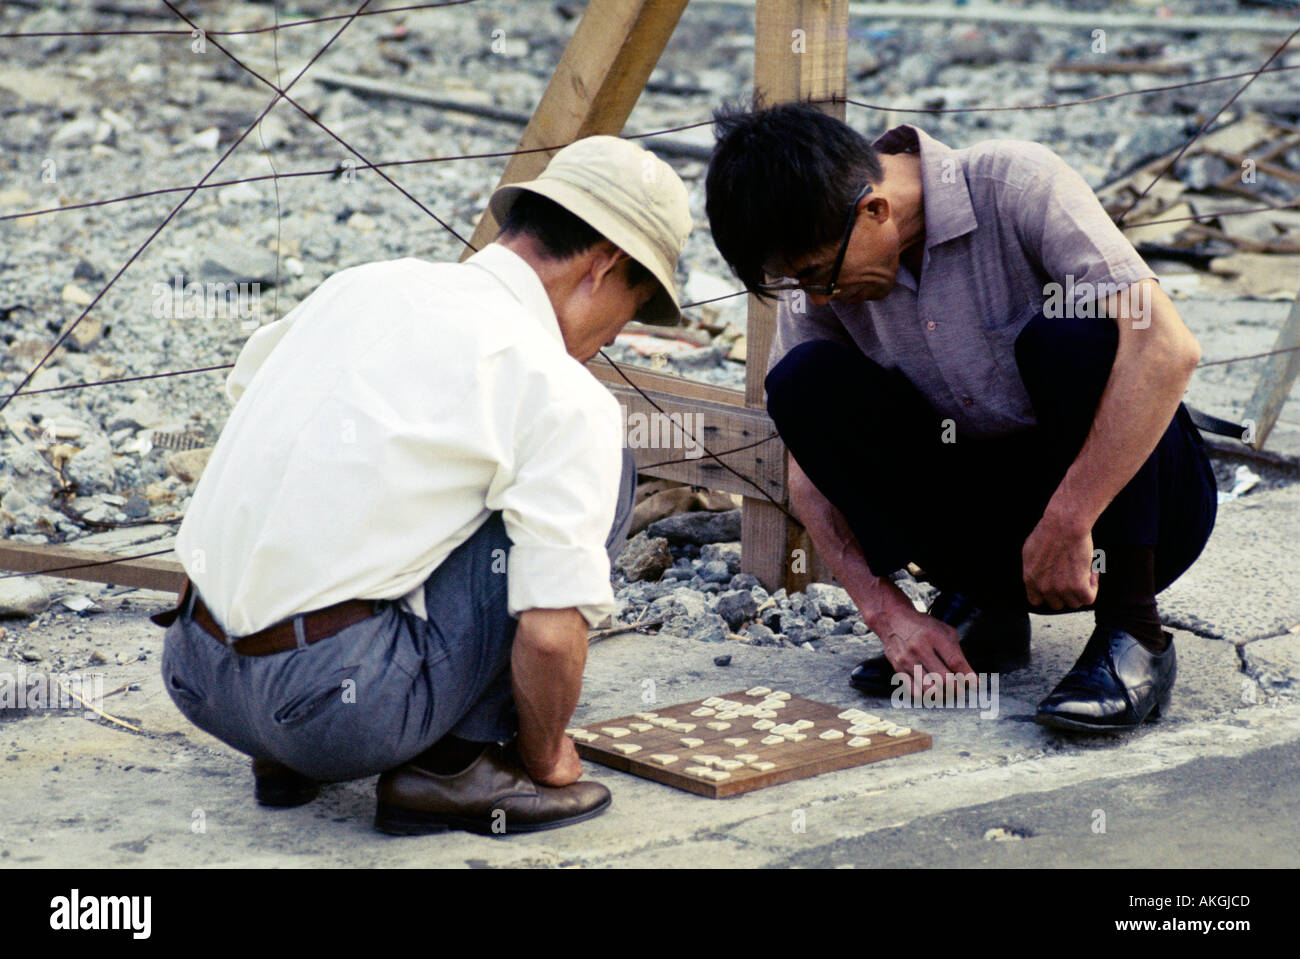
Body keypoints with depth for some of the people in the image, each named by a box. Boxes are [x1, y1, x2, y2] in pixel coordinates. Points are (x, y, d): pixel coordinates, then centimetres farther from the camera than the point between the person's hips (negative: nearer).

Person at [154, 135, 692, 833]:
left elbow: (247, 385, 34)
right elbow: (551, 636, -14)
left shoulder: (363, 283, 13)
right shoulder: (564, 398, -8)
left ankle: (285, 756, 21)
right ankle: (452, 763, 2)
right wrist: (545, 760, 7)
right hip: (340, 710, -7)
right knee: (593, 464, 3)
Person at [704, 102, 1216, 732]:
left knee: (1071, 333, -34)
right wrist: (887, 613, -15)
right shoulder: (819, 258, -7)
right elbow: (808, 466, -2)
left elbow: (1166, 348, -31)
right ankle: (978, 609, -4)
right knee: (803, 379, -17)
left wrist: (1064, 526, -32)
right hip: (987, 515, 4)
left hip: (1123, 488, -4)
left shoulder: (1015, 185, -21)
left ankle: (1131, 633, -20)